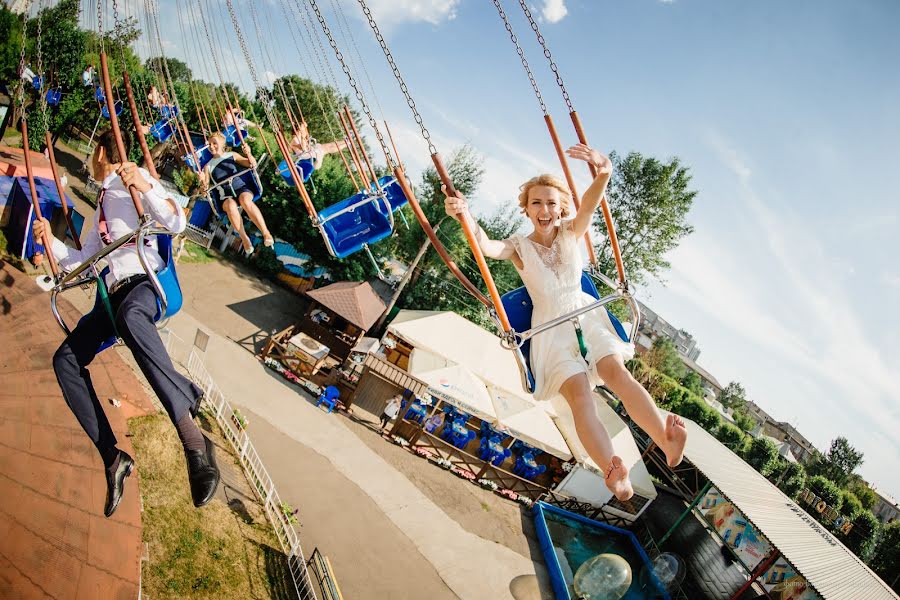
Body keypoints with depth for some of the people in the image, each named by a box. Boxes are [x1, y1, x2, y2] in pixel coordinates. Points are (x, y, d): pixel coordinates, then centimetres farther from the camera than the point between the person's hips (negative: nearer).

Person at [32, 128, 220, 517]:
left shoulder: (134, 179, 8)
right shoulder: (102, 205, 30)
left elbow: (177, 224, -6)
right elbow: (81, 263, 32)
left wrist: (145, 187, -19)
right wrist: (50, 241, 15)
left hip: (146, 283, -8)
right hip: (114, 295, 8)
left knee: (129, 315, -43)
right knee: (66, 358, -13)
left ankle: (191, 436, -54)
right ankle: (111, 456, -15)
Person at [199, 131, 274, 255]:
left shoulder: (232, 156, 17)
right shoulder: (208, 166, 18)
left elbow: (252, 164, 11)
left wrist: (249, 155, -11)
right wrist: (203, 181, -11)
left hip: (242, 188, 0)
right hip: (226, 197, 1)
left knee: (245, 200, -39)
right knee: (231, 205, -38)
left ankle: (266, 233, -44)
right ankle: (244, 239, -31)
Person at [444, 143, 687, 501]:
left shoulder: (572, 233, 4)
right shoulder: (519, 247, 1)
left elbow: (590, 203, -19)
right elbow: (486, 247, -22)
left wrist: (603, 173, -43)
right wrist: (467, 219, -45)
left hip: (586, 315, 3)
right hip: (550, 329, -2)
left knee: (616, 369, -27)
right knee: (578, 391, -27)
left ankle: (668, 444, -41)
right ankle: (615, 476, -46)